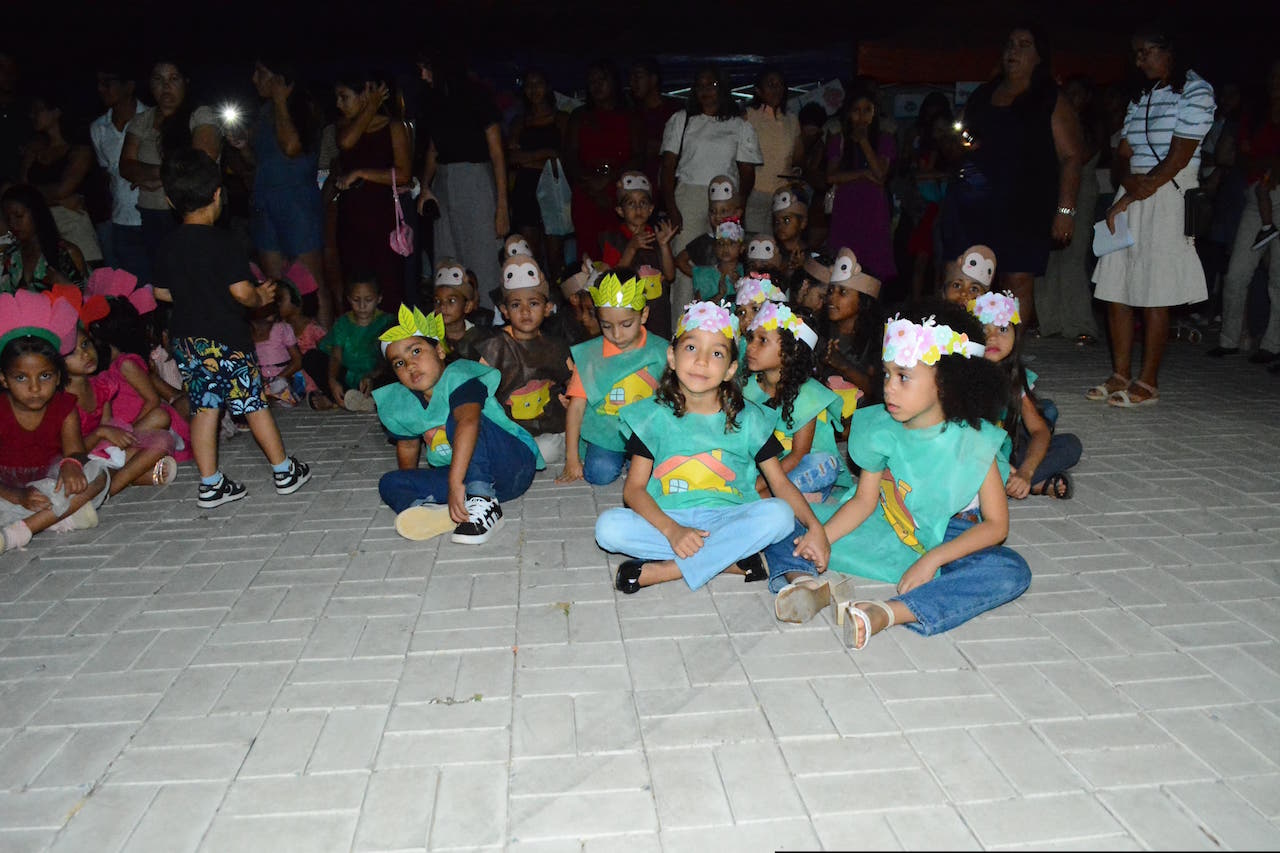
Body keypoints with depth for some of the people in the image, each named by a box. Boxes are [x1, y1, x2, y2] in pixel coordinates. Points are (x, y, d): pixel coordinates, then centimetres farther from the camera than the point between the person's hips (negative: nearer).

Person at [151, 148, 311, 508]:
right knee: (254, 402, 4)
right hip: (225, 339, -6)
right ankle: (285, 471, 13)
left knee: (203, 408, 10)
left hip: (185, 339, 6)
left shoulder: (168, 246, 5)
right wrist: (261, 297, 1)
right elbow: (241, 291, -20)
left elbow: (162, 292, 12)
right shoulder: (222, 242, -15)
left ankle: (211, 484, 12)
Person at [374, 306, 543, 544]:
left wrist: (455, 482, -46)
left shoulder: (457, 378, -19)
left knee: (457, 418, -30)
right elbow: (408, 445, 24)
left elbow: (468, 421, -37)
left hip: (515, 464, -7)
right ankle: (432, 513, -35)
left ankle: (484, 505, -36)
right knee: (389, 483, -4)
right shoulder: (401, 405, 6)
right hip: (455, 475, 8)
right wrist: (407, 487, 25)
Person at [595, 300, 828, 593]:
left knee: (779, 514, -28)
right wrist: (671, 530, -22)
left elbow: (780, 483, 2)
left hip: (727, 519, 0)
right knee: (608, 527, -27)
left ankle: (658, 572, -25)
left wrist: (813, 526, -16)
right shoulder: (655, 415, -1)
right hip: (668, 518, 0)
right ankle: (734, 560, -22)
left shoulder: (748, 419, 1)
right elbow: (634, 487, -5)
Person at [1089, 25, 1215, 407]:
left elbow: (1178, 159, -12)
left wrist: (1126, 200, -11)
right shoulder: (1140, 97, 19)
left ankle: (1148, 383, 1)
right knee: (1115, 288, 4)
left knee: (1154, 294, -6)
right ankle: (1121, 375, 12)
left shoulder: (1195, 91, -4)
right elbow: (1124, 154, 13)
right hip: (1132, 196, 7)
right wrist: (1127, 178, -10)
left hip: (1168, 199, -7)